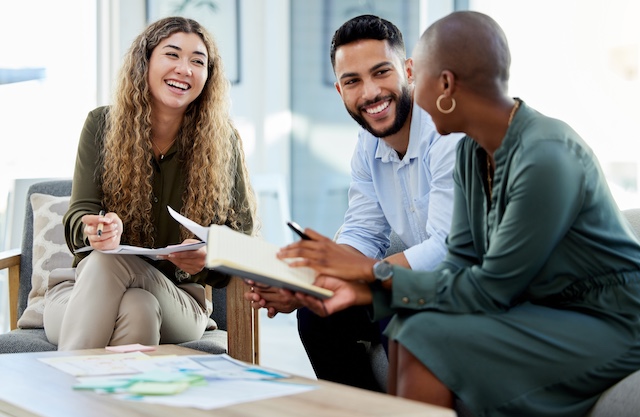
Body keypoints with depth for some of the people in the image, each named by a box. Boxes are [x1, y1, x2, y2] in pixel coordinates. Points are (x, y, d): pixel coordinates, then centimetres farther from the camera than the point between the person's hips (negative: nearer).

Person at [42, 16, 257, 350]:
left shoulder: (222, 141, 0)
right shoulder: (102, 125, 2)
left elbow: (241, 233, 1)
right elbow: (79, 216, -2)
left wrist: (209, 258, -23)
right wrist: (96, 229, -28)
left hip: (177, 301, -1)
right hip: (86, 288, 1)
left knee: (137, 308, -37)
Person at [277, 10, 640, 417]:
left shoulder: (545, 159, -25)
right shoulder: (472, 152, 2)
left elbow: (493, 290, -21)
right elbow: (462, 264, 1)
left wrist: (376, 271, -16)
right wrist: (364, 289, -11)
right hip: (545, 308, 8)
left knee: (430, 337, -19)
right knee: (408, 324, -4)